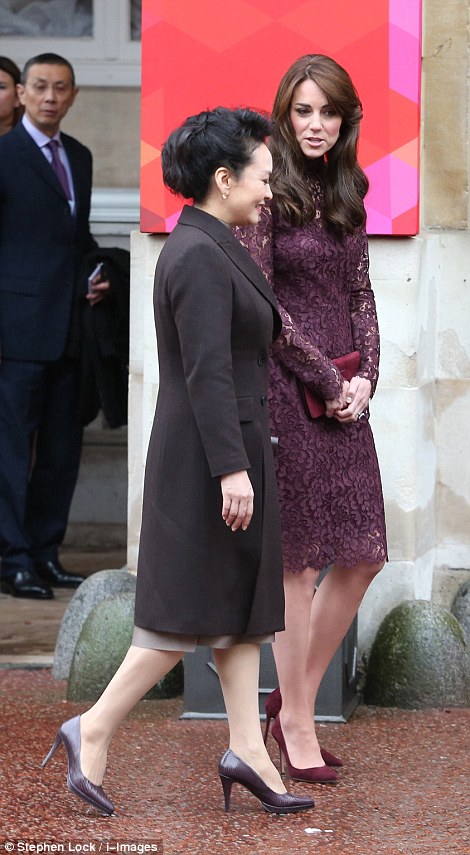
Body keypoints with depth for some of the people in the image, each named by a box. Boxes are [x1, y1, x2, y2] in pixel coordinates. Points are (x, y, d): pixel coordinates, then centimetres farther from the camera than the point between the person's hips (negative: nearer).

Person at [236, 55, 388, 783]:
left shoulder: (346, 193, 13)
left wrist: (365, 377, 1)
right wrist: (327, 378, -9)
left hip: (342, 392, 7)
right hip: (285, 390, -7)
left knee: (363, 555, 5)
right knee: (300, 560, -2)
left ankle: (296, 695, 20)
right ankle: (296, 723, 9)